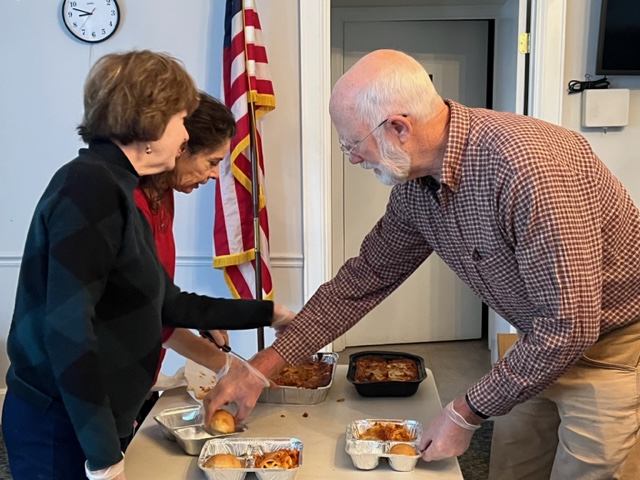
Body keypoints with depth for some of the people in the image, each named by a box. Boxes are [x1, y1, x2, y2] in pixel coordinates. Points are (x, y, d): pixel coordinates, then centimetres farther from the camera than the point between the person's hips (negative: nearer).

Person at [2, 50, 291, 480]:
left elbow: (168, 303, 17)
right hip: (59, 427, -9)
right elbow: (67, 329, -27)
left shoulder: (112, 189, 11)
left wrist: (267, 313, 18)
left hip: (86, 421, 9)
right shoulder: (89, 185, -19)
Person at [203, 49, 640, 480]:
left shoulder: (529, 166, -34)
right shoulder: (414, 186, -9)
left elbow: (570, 325, -30)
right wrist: (261, 366, -1)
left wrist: (465, 414, -19)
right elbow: (365, 278, 1)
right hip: (542, 346, 6)